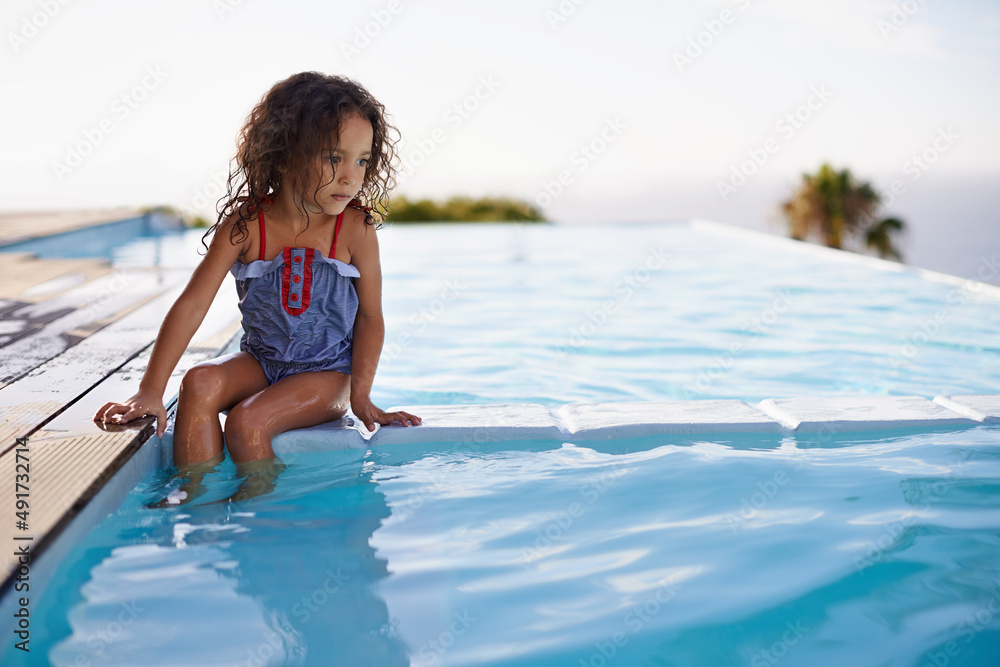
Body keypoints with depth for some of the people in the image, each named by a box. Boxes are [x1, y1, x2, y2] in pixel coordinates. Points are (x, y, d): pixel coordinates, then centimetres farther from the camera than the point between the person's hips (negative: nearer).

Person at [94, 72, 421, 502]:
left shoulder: (356, 230, -14)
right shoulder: (245, 225, -12)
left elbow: (370, 317, -6)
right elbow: (192, 305, -14)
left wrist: (360, 395, -12)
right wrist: (150, 391, -17)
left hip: (327, 373, -3)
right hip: (260, 360, 3)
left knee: (246, 423, -25)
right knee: (200, 383, -25)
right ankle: (196, 498, -15)